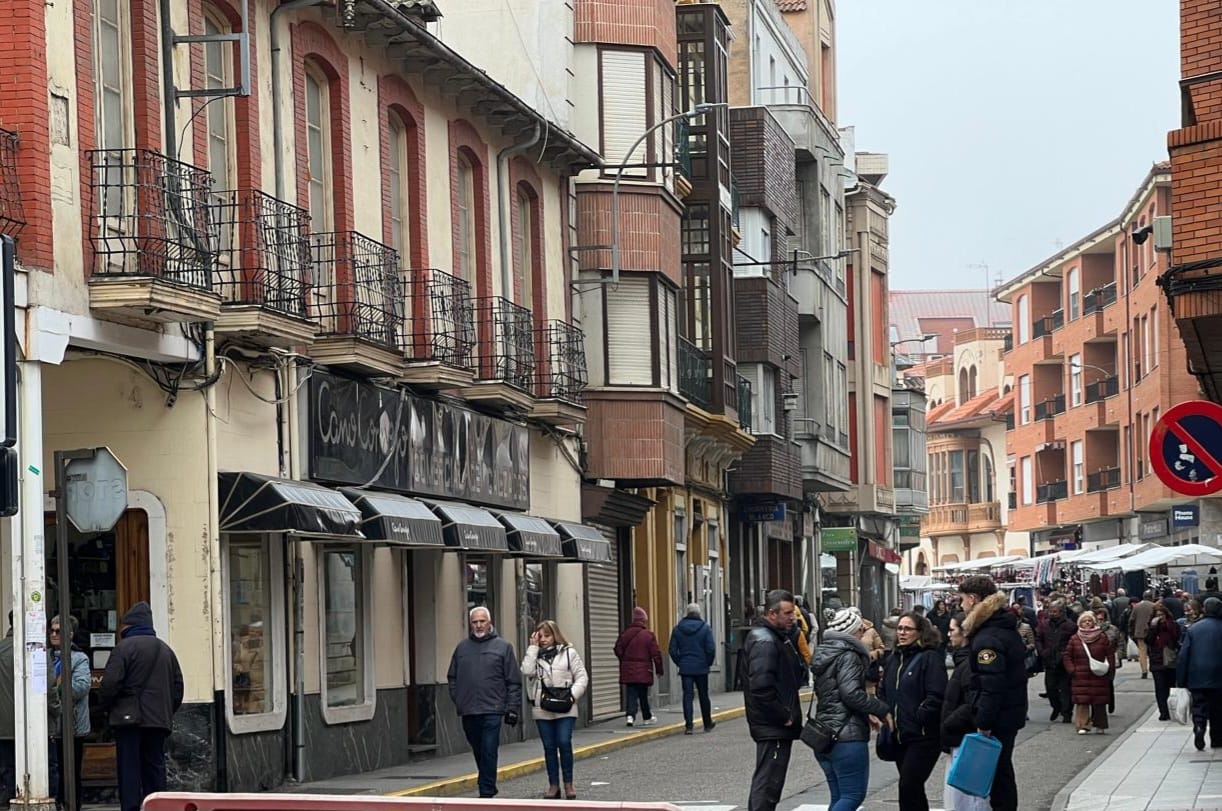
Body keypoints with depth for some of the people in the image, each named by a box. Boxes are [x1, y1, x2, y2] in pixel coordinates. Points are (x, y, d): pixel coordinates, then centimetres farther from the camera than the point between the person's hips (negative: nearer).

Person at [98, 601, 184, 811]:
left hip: (129, 719, -5)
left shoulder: (124, 647, -6)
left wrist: (105, 707, 3)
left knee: (129, 770, -3)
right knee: (154, 767, 10)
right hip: (159, 721, 5)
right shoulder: (166, 650, 14)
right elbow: (178, 686, 15)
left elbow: (110, 683, -13)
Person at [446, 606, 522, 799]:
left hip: (492, 711, -4)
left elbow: (514, 681, 1)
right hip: (468, 712, 4)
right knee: (479, 753, 12)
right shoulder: (462, 648, 12)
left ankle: (487, 792, -7)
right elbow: (452, 677, 19)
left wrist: (512, 708, -5)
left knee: (488, 753, -8)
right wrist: (457, 700, 7)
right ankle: (489, 788, 25)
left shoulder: (503, 647, 3)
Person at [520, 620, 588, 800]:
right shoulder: (535, 654, 9)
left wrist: (572, 695, -12)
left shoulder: (569, 653, 2)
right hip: (542, 709, 2)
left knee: (564, 743, -10)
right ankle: (553, 785, 11)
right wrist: (533, 648, -8)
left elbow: (582, 677, 2)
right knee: (549, 747, 5)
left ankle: (568, 784, 3)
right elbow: (527, 671, -10)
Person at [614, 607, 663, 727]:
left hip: (628, 670, 2)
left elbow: (618, 650, 5)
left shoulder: (625, 634, 0)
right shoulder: (648, 635, -8)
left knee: (631, 694, 3)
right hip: (643, 671, -2)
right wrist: (659, 669, 3)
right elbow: (656, 653, -6)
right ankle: (647, 717, 19)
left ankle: (631, 715, -15)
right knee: (643, 694, 9)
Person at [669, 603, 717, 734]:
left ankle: (688, 725, -9)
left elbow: (672, 650, 1)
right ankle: (707, 724, 23)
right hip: (701, 668, -1)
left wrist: (679, 663, 11)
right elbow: (711, 649, -10)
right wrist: (708, 663, 3)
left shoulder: (677, 629, 2)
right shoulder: (705, 628, -5)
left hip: (685, 668, 1)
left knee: (687, 696, 1)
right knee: (703, 696, 12)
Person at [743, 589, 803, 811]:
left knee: (765, 782, 17)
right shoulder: (764, 641, -18)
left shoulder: (778, 637, 16)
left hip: (776, 725, 11)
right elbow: (761, 687, -27)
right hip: (773, 727, -11)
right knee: (768, 782, -9)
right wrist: (784, 716, -19)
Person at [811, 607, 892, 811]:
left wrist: (866, 713, 16)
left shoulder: (824, 654, 17)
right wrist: (882, 709, -11)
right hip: (847, 735, -9)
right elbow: (851, 693, -22)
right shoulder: (848, 656, -11)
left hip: (824, 735, 9)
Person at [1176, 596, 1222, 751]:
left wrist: (1181, 680, 5)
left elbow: (1183, 656, 1)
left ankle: (1199, 727, -25)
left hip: (1196, 678, 0)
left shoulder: (1193, 629, 2)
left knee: (1199, 706, 2)